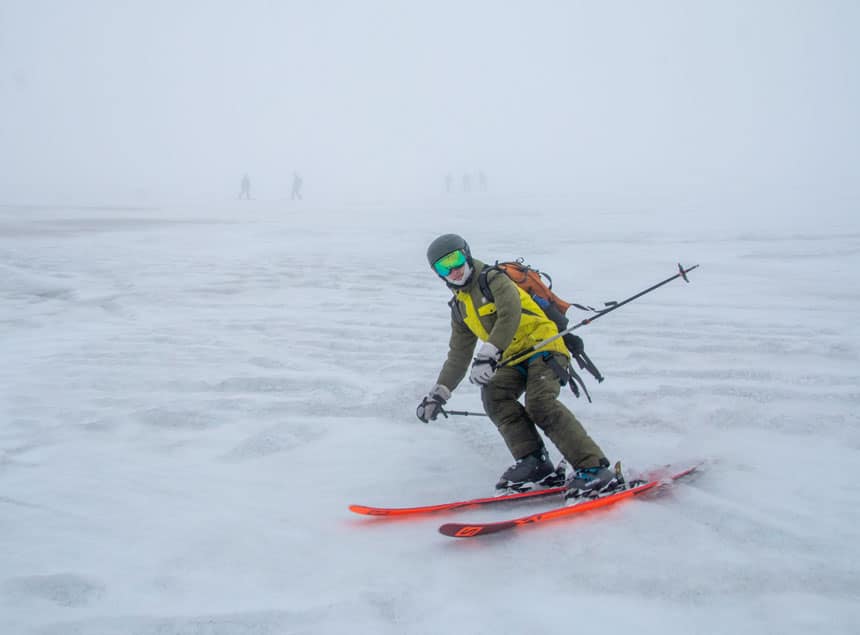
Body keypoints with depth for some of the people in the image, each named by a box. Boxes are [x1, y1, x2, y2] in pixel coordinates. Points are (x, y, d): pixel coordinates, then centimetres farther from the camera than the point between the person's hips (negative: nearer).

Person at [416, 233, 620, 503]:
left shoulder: (494, 280, -5)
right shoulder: (460, 307, 18)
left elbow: (510, 316, -23)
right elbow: (458, 354, 23)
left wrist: (488, 354, -33)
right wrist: (439, 393, 16)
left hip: (543, 344, -7)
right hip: (514, 360, 7)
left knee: (540, 404, -28)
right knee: (493, 393, -21)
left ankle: (595, 469, -29)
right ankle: (534, 462, -22)